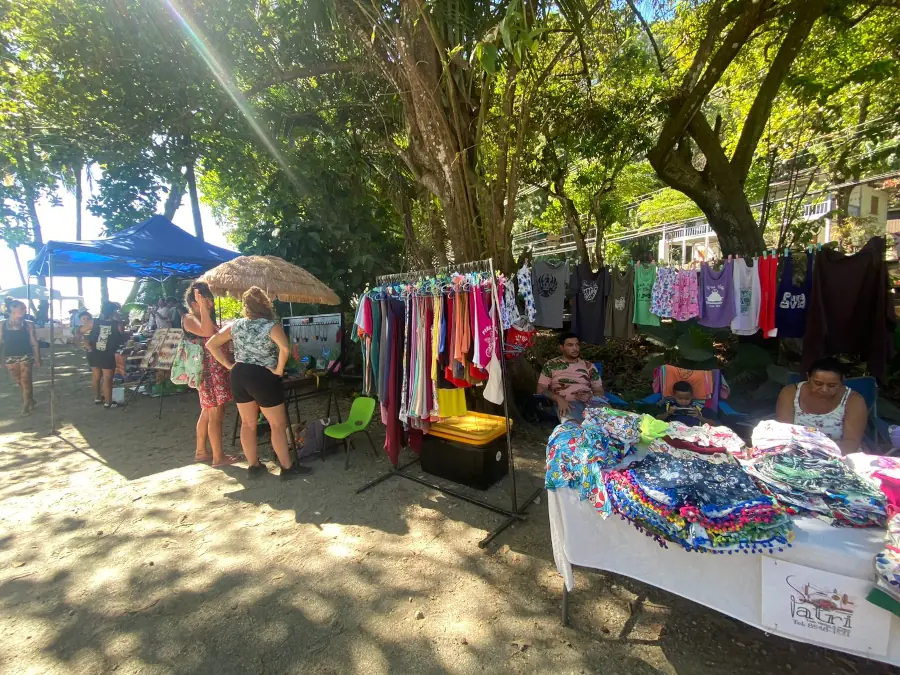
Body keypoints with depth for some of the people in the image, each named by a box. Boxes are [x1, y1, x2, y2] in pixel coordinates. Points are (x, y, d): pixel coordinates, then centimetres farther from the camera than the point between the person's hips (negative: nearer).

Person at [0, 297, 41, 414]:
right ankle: (31, 401, 29)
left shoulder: (28, 324, -4)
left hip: (26, 357, -2)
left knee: (25, 381, -1)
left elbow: (34, 343, 0)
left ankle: (26, 405, 13)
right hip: (10, 358, 2)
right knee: (20, 382, 13)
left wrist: (37, 359, 1)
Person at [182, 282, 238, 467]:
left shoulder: (207, 318, 17)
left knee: (207, 412, 16)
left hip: (217, 369, 10)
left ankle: (201, 452, 27)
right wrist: (203, 306, -26)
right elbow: (207, 332, -30)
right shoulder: (189, 319, -10)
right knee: (216, 413, -6)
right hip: (207, 371, -10)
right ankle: (218, 457, 2)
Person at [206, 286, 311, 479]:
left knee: (248, 423, 16)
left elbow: (211, 344, 9)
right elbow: (285, 348, -31)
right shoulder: (272, 325, -13)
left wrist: (229, 365, 8)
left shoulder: (236, 325, 4)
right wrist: (279, 370, -18)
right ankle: (287, 467, 11)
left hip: (239, 376, 6)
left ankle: (254, 465, 27)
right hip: (263, 377, -6)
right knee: (278, 424, 4)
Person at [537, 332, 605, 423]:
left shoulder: (589, 366, 19)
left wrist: (590, 396, -6)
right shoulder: (551, 365, 11)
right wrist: (558, 399, -14)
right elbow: (541, 390, 5)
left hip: (591, 402, 4)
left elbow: (600, 391, 19)